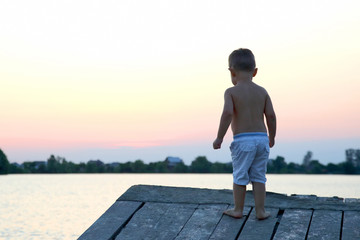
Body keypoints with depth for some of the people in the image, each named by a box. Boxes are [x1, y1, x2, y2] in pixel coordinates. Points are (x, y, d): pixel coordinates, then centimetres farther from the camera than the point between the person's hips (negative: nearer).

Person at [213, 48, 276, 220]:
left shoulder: (231, 92, -5)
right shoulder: (262, 92, 7)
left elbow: (227, 113, -19)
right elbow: (271, 116, 4)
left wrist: (219, 138, -13)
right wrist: (272, 137, 17)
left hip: (242, 140, -4)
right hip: (262, 137, 4)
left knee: (240, 176, 9)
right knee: (258, 176, 12)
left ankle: (238, 210, 19)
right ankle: (260, 211, 13)